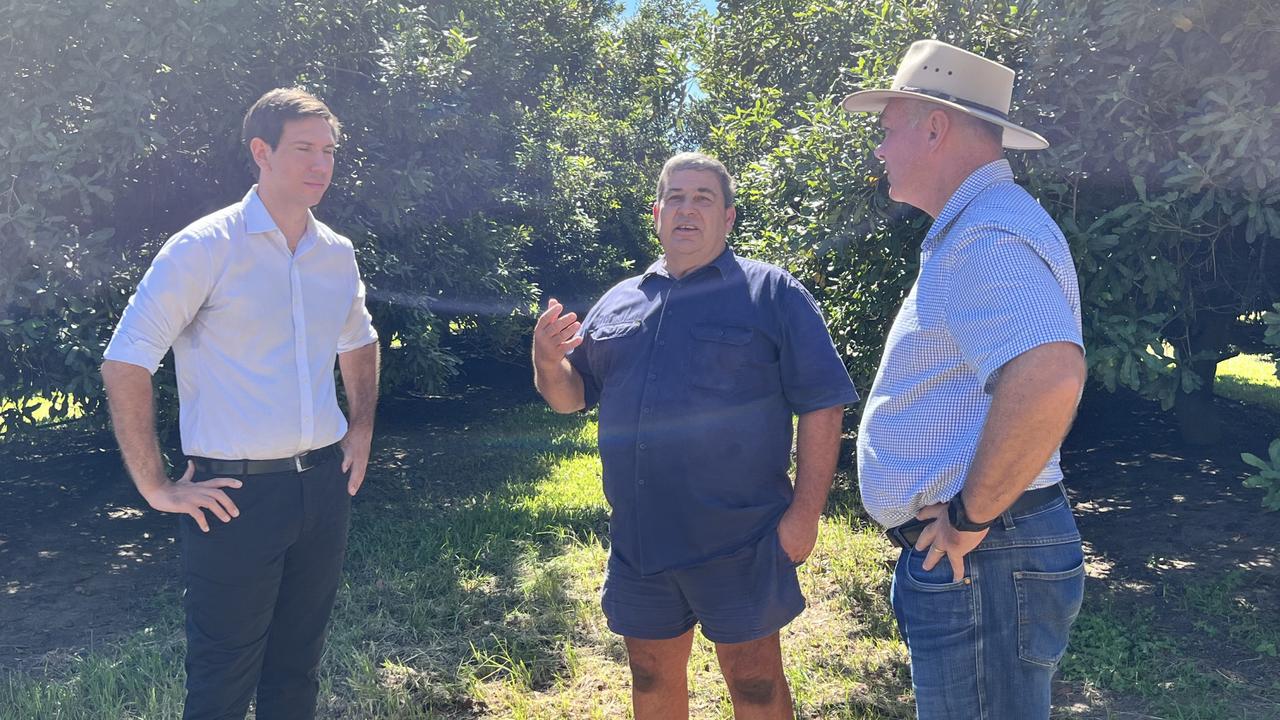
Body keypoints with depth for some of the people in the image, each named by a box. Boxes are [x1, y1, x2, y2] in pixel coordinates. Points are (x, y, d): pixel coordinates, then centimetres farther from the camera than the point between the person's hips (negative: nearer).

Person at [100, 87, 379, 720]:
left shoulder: (337, 254, 7)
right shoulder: (205, 248, -10)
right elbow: (124, 364, -11)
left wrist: (361, 431, 15)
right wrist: (155, 486, -11)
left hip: (324, 487, 5)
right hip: (236, 495, -5)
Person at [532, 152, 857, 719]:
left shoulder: (772, 294, -2)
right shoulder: (617, 302, 12)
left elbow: (821, 405, -6)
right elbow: (570, 396, 15)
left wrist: (805, 513, -13)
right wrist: (548, 363, -7)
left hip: (737, 542, -4)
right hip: (637, 540, 5)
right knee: (652, 674, 18)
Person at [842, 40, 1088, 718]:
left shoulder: (987, 232, -19)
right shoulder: (966, 233, 17)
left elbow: (1047, 377, -36)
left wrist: (969, 517, -24)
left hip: (976, 557, -11)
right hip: (955, 553, 11)